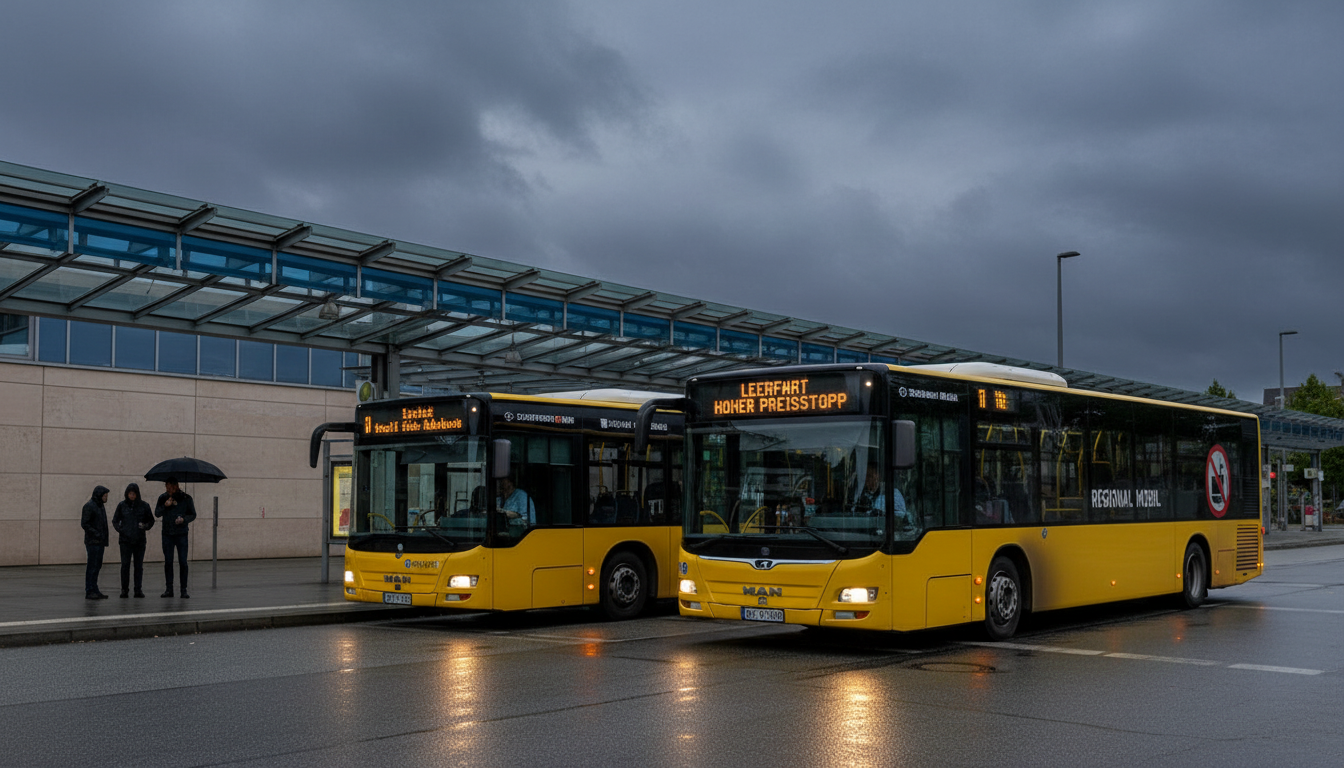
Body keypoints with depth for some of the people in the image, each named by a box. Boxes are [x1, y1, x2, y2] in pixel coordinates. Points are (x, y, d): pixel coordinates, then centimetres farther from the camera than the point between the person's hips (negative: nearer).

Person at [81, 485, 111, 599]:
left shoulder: (100, 506, 16)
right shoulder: (89, 506, -11)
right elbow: (84, 524, -16)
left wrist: (105, 539, 15)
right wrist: (96, 534, -20)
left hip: (100, 542, 9)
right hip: (92, 542, -9)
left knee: (97, 566, 10)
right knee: (92, 566, -7)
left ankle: (94, 590, 15)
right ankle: (89, 592, -4)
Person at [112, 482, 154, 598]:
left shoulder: (144, 505, 3)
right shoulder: (122, 505, 4)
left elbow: (151, 520, 10)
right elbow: (115, 521, 11)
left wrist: (146, 526, -10)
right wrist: (120, 530, -6)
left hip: (139, 540, 0)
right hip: (125, 540, 0)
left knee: (139, 565, 3)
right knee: (125, 565, -2)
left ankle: (138, 589, 8)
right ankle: (124, 589, 7)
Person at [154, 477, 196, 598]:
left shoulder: (186, 498, -1)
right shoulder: (163, 498, 5)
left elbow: (193, 514, 4)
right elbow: (157, 513, 2)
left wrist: (184, 519, -15)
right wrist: (165, 506, -15)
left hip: (181, 534, -2)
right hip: (167, 534, 2)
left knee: (183, 562, -3)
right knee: (168, 562, 5)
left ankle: (184, 590, 2)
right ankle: (169, 589, 11)